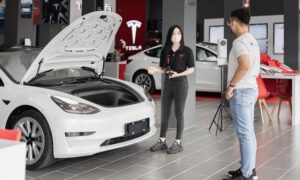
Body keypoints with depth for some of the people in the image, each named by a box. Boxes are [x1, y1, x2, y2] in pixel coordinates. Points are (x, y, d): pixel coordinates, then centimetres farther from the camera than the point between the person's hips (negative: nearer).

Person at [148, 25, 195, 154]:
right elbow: (163, 68, 11)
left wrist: (178, 74, -19)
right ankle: (162, 141, 17)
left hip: (181, 83, -4)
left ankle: (178, 143, 8)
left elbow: (191, 69, -4)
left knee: (179, 113, 0)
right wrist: (155, 70, -10)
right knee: (164, 113, 8)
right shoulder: (165, 51, 8)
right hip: (167, 83, 5)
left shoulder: (187, 51, -4)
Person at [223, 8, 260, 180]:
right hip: (251, 88, 10)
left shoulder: (240, 41, -15)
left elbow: (244, 65, -29)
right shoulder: (252, 40, 16)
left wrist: (231, 85, -20)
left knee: (244, 133, -7)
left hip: (241, 90, -10)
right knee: (249, 131, 13)